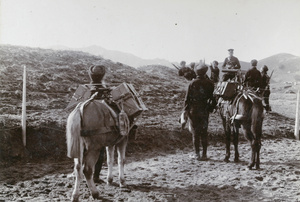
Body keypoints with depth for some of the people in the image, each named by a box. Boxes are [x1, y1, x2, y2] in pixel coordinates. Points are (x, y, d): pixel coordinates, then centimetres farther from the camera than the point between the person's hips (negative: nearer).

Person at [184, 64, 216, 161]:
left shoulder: (193, 83, -7)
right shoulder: (210, 83, -2)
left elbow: (187, 97, -6)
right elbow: (213, 97, 4)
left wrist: (186, 109, 2)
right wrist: (211, 108, 16)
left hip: (193, 110, -2)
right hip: (204, 111, 2)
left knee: (195, 132, 5)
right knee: (204, 132, 9)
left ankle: (197, 154, 8)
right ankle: (204, 154, 12)